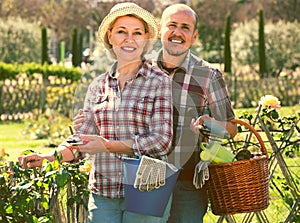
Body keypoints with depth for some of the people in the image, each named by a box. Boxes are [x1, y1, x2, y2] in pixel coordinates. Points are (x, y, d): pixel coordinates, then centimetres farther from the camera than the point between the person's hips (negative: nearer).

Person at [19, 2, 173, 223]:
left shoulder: (160, 82, -2)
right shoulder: (98, 86, 11)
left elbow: (161, 141, -10)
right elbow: (82, 141, 12)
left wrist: (107, 146, -19)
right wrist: (49, 158, -7)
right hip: (103, 194, 4)